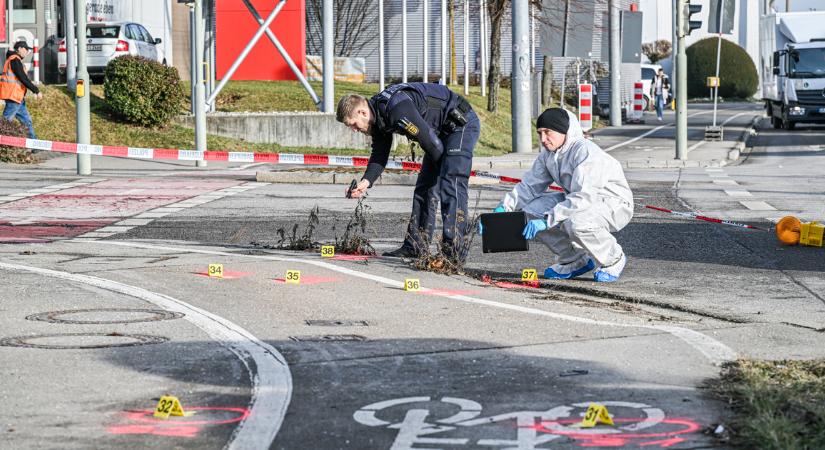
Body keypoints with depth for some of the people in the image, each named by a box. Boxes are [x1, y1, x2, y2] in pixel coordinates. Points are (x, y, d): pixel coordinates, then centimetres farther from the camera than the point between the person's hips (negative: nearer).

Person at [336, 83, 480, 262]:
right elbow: (379, 153, 4)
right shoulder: (378, 114, 0)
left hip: (462, 124, -10)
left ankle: (454, 251, -21)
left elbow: (431, 142, -26)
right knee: (424, 186, 9)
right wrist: (366, 181, -13)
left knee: (451, 186, -18)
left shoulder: (397, 109, -31)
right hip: (443, 131, 10)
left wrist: (440, 166, -7)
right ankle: (415, 246, 14)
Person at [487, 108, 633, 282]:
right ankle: (575, 261, 7)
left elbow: (583, 197, -35)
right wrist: (503, 208, -13)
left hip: (614, 204, -8)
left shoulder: (586, 151, -26)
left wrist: (547, 220, -38)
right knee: (531, 211, -8)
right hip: (580, 201, 9)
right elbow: (530, 185, 4)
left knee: (575, 223, -38)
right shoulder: (548, 154, 1)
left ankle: (614, 260, -7)